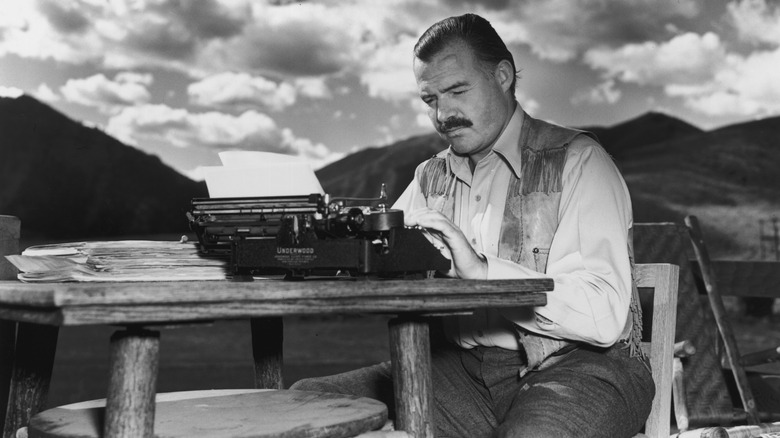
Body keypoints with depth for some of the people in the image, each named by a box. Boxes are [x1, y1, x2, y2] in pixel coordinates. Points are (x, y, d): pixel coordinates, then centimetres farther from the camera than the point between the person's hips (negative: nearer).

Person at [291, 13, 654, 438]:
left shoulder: (578, 161, -5)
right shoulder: (431, 178, 14)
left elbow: (604, 316, -16)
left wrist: (482, 271, -24)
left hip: (578, 366, -4)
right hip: (464, 369, 5)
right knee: (308, 401, -11)